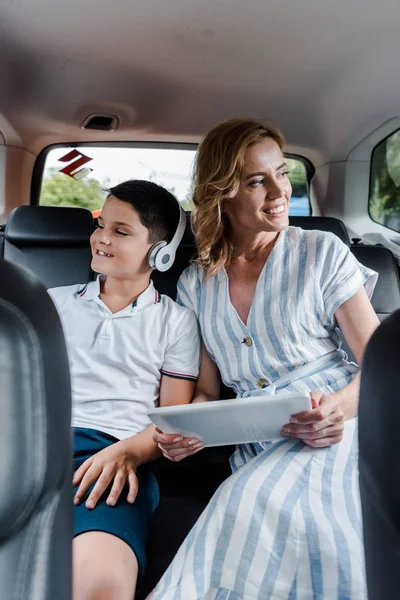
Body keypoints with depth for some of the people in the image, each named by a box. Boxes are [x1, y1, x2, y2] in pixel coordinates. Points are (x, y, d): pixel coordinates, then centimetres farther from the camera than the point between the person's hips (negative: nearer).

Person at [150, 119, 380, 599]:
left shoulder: (322, 253, 0)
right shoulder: (195, 283, 9)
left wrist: (340, 407, -22)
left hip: (337, 432, -1)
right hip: (258, 450, 2)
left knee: (259, 503, -31)